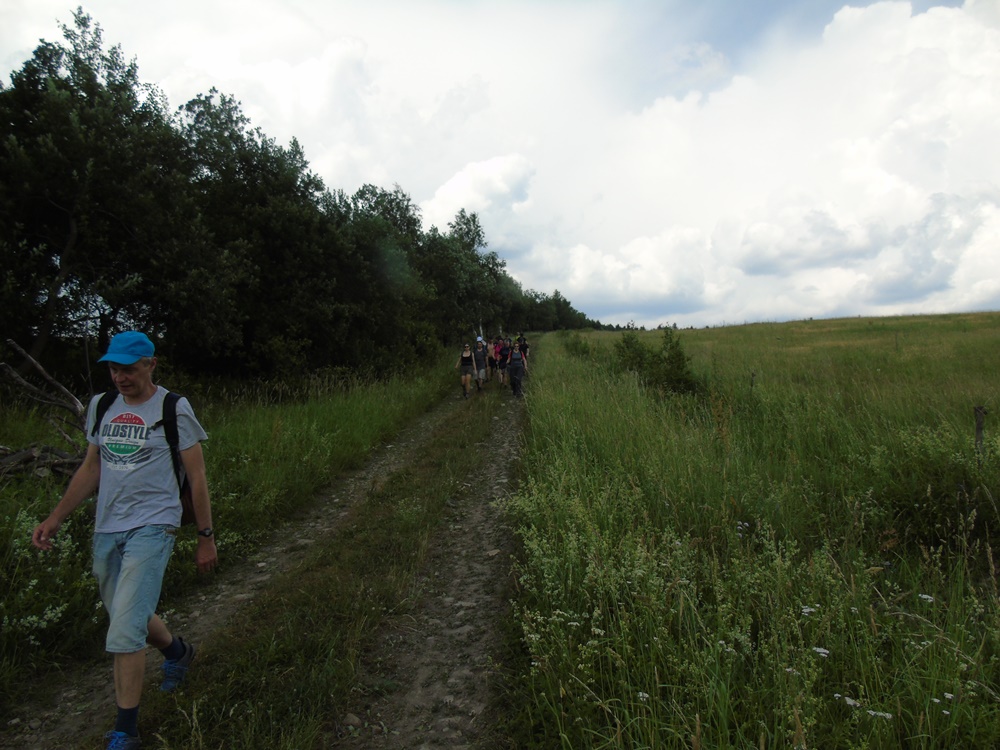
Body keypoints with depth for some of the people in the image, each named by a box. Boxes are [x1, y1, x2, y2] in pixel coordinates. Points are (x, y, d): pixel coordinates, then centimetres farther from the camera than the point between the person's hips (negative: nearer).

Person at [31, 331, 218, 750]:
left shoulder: (174, 410, -9)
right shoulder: (101, 407, 8)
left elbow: (197, 478, -6)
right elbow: (91, 470, 17)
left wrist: (206, 538, -4)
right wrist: (54, 519, 10)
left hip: (152, 527, -6)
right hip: (106, 528, 6)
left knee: (125, 630, -10)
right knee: (130, 617, 18)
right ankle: (178, 651, 47)